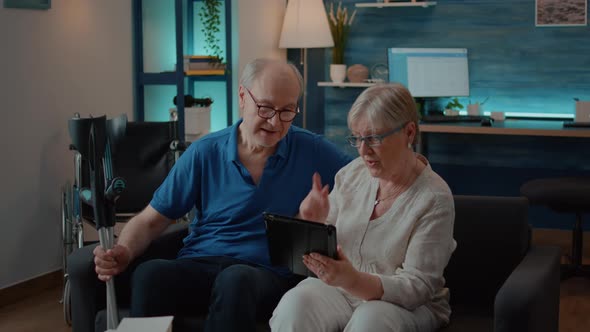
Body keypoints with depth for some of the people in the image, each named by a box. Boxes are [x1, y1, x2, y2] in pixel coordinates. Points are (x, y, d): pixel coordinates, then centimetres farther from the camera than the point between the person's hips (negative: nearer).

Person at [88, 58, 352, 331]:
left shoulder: (311, 151, 6)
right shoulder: (204, 153, 7)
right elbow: (151, 220, 11)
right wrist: (124, 251, -12)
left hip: (268, 272, -1)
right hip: (199, 265, 1)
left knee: (236, 279, -40)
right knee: (148, 274, -35)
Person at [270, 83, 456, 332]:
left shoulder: (434, 199, -14)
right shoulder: (352, 173, 2)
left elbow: (416, 288, -17)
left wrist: (354, 281, -33)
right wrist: (315, 223, -12)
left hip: (409, 305, -4)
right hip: (340, 289, 4)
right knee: (294, 304, -27)